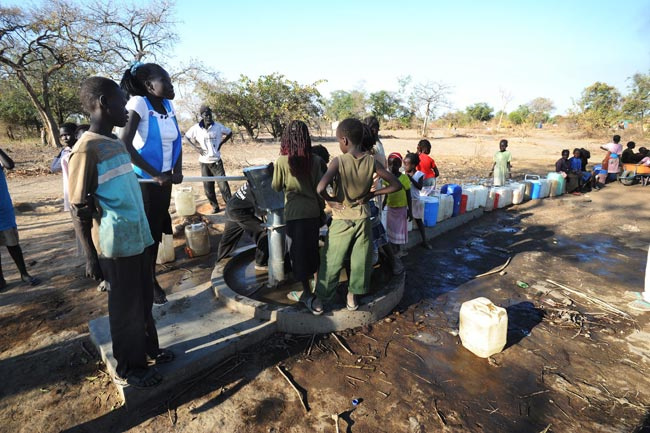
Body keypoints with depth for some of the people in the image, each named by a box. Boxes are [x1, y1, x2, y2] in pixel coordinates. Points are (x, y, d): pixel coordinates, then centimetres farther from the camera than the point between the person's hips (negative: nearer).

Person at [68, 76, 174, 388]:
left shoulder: (117, 143, 10)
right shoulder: (86, 150, -15)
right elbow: (79, 210, -14)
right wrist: (92, 257, -11)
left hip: (139, 239, 8)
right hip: (117, 246, -8)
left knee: (144, 301, 20)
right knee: (126, 308, 8)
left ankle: (148, 350, 39)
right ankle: (128, 369, 27)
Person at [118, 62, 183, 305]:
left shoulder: (168, 104, 3)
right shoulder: (138, 103, -16)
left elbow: (176, 140, 10)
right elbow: (124, 145, -23)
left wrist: (177, 169, -5)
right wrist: (154, 174, -20)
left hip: (164, 178, 6)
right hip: (142, 179, -6)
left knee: (157, 229, 14)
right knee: (145, 231, 3)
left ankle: (150, 277, 30)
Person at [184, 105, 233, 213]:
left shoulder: (218, 126, -6)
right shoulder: (196, 128, -4)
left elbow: (229, 133, 9)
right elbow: (187, 136, 12)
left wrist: (221, 143, -1)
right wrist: (197, 147, 1)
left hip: (216, 161, -1)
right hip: (204, 162, 2)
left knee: (223, 184, -7)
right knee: (208, 187, 6)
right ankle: (215, 206, 19)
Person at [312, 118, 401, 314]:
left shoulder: (338, 161, -16)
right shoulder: (371, 161, -6)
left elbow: (320, 188, -31)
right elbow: (396, 185, -3)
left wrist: (331, 200, -12)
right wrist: (372, 194, 1)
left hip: (342, 220, -3)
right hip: (363, 218, 3)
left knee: (331, 261, 9)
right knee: (360, 259, 16)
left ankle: (318, 302, 20)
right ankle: (352, 297, 29)